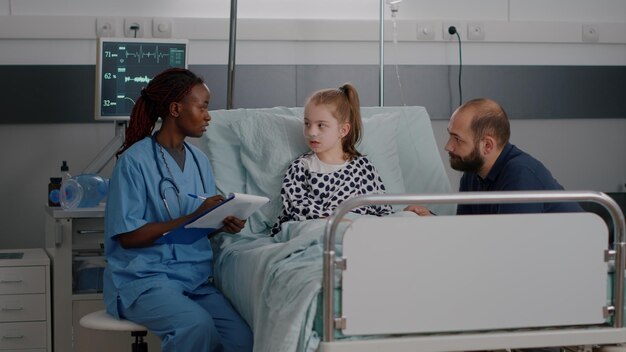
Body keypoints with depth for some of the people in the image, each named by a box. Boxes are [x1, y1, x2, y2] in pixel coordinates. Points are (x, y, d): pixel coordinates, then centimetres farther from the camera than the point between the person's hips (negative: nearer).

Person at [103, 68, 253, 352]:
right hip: (143, 278, -5)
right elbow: (128, 236, -12)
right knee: (197, 325, -34)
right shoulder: (135, 160, -7)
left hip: (195, 277, 6)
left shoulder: (199, 160, 14)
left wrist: (223, 225, -4)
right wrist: (193, 218, -18)